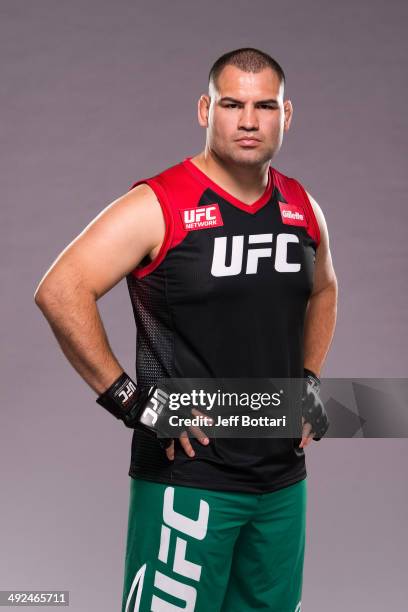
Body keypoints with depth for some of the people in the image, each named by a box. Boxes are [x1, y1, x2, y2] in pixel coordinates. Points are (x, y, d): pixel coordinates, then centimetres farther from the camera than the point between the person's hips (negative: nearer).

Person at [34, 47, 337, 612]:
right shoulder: (158, 206, -13)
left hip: (284, 479, 6)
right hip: (189, 476, -6)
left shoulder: (303, 209, 7)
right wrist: (127, 398, -20)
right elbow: (59, 292, -20)